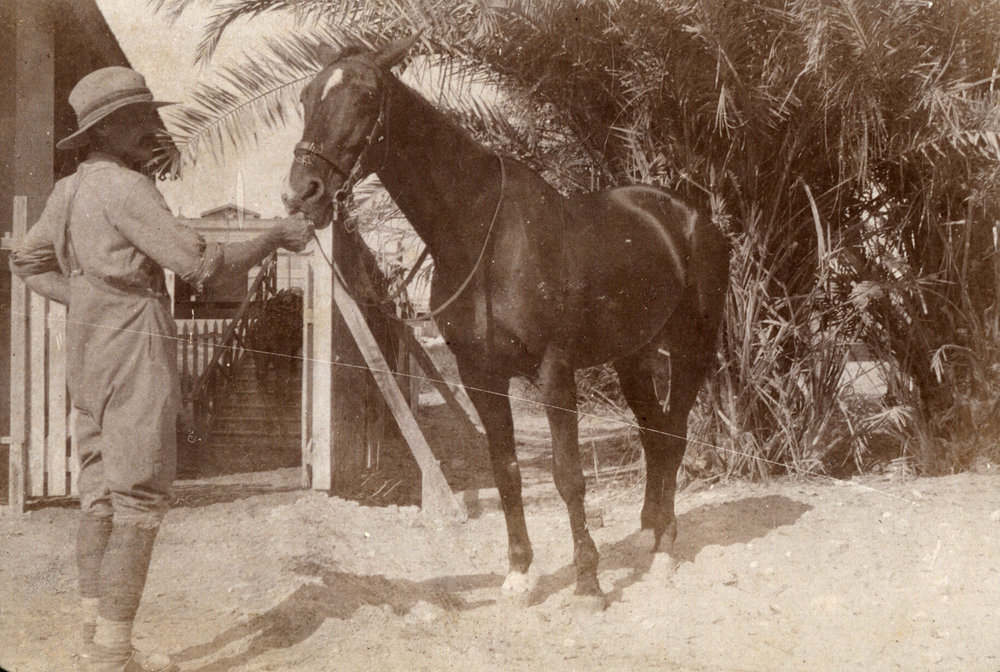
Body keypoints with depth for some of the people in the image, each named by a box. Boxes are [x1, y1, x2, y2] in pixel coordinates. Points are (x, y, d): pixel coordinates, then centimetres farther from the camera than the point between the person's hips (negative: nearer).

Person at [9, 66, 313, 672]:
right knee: (140, 500, -6)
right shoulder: (125, 188, -15)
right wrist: (277, 237, -8)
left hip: (90, 356, 9)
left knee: (101, 496, 12)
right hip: (137, 355, -9)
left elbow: (28, 263, 26)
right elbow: (202, 264, -19)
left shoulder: (69, 191, 13)